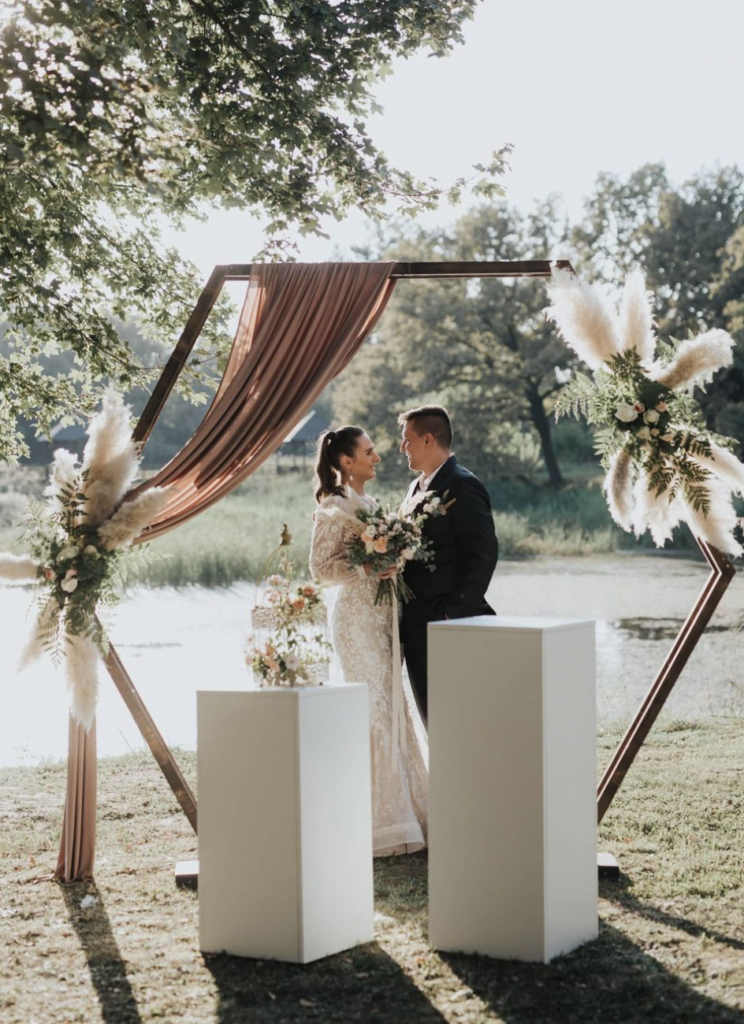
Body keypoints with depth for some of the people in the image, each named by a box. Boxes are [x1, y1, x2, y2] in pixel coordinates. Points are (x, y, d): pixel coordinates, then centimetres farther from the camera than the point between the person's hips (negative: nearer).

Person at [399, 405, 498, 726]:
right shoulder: (417, 487, 16)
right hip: (417, 625, 9)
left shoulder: (462, 486, -12)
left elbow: (483, 553, -18)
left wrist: (457, 614, -19)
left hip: (446, 620, -9)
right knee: (432, 715, 11)